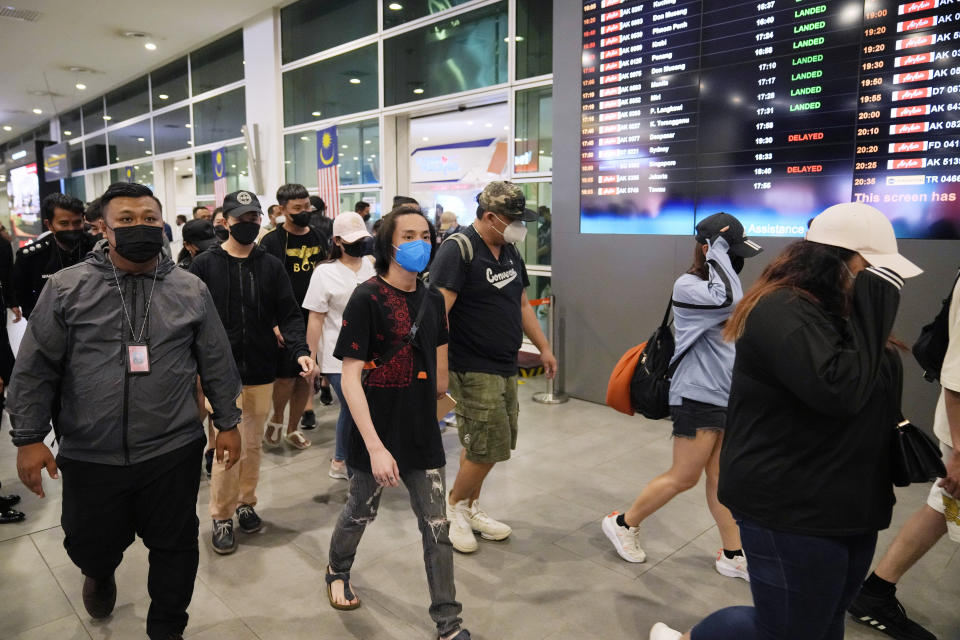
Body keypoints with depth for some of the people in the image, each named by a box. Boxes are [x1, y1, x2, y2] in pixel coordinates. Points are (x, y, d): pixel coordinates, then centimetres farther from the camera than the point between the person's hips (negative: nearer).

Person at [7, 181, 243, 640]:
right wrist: (29, 438, -3)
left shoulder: (190, 290, 0)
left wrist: (228, 424, 4)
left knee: (174, 547, 11)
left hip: (173, 452, 0)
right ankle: (101, 574, 54)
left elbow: (216, 363, 5)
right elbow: (35, 369, 0)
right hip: (89, 455, 0)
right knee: (91, 546, 17)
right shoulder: (66, 287, -3)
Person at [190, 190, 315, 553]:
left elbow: (289, 314, -1)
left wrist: (300, 350, -18)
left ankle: (246, 502, 33)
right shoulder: (205, 265, -3)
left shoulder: (271, 265, 3)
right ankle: (222, 517, 17)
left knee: (253, 444, 14)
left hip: (261, 371, 3)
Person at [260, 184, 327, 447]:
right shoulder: (272, 241, -6)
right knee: (287, 374, -3)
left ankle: (293, 429, 25)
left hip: (313, 317, 5)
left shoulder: (318, 237, 9)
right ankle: (276, 420, 25)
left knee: (305, 375, 10)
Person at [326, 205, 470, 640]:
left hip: (424, 436, 4)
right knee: (360, 513, 19)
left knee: (437, 528, 8)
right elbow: (350, 378, -19)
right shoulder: (367, 298, -16)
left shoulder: (432, 299, 2)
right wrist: (376, 446, -23)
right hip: (378, 435, -4)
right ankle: (337, 572, 50)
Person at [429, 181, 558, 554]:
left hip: (505, 367, 8)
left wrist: (543, 348, 21)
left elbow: (522, 303, 21)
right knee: (489, 447, -5)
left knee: (482, 446, 15)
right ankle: (454, 505, 20)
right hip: (473, 369, -8)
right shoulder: (457, 250, -16)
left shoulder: (509, 251, 11)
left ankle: (469, 509, 33)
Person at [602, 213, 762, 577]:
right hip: (697, 398, -8)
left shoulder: (717, 285, 10)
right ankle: (623, 523, 18)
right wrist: (718, 250, -22)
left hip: (727, 398, 8)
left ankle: (733, 555, 24)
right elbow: (729, 301, -35)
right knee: (683, 478, 1)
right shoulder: (687, 286, -16)